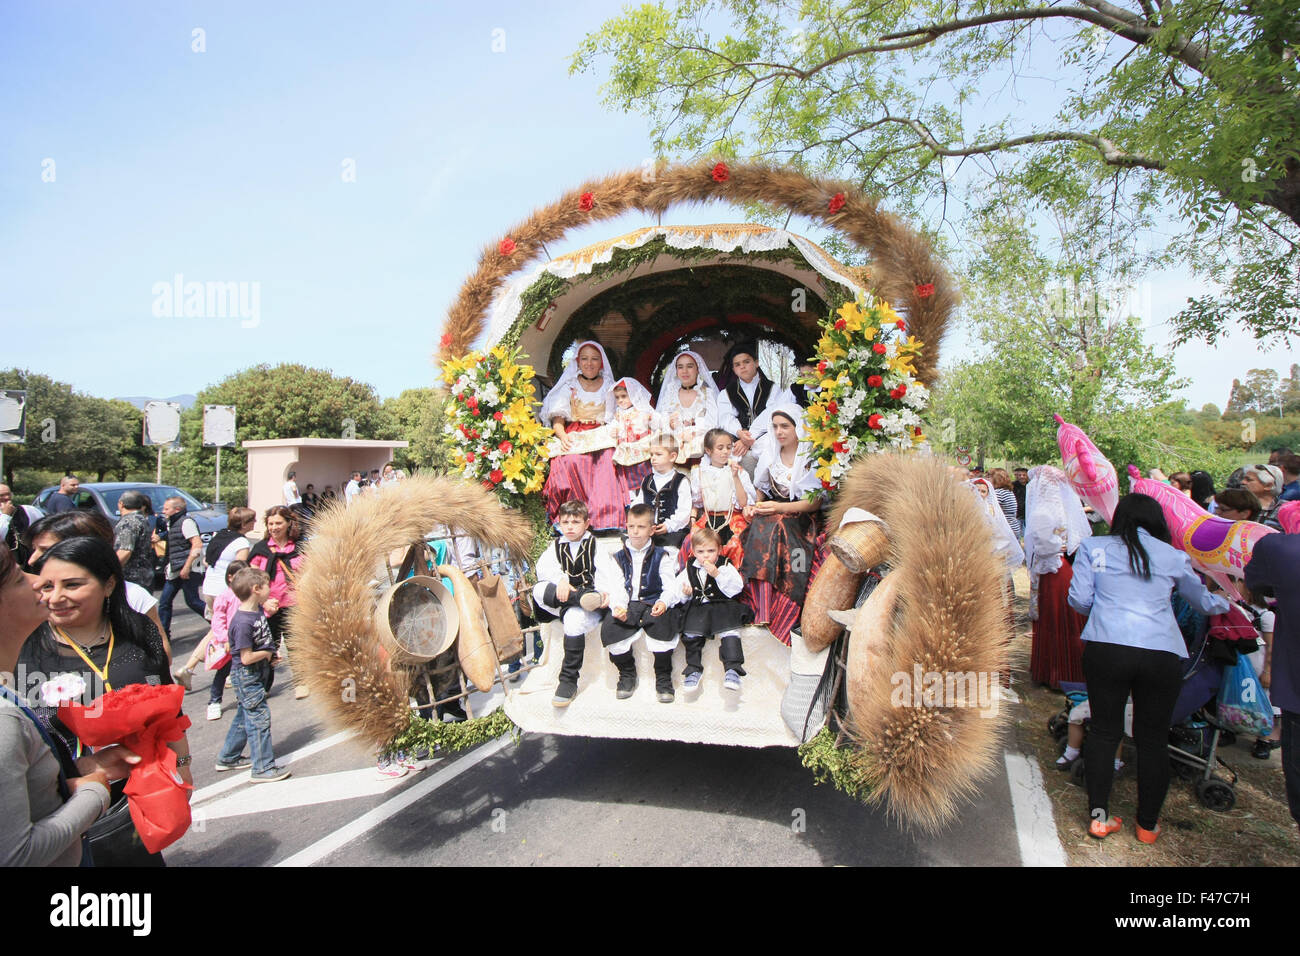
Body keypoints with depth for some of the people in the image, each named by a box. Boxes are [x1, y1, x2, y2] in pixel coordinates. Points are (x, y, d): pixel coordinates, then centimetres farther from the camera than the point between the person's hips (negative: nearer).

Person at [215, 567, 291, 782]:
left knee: (245, 715, 21)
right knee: (259, 717, -3)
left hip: (259, 673, 9)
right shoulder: (242, 622, -27)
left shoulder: (258, 609, 1)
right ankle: (263, 768, 6)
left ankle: (228, 758, 37)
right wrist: (268, 654, -10)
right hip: (246, 676, -9)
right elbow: (247, 658, -26)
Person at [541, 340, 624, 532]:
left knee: (606, 460, -30)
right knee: (570, 462, -31)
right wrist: (563, 436, -14)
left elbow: (614, 419, 13)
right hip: (574, 436, -1)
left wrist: (613, 437, -7)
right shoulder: (569, 387, 12)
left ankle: (604, 517, -29)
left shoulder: (608, 387, 15)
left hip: (601, 438, 1)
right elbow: (557, 418, 5)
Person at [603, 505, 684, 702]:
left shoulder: (661, 556, 9)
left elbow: (670, 586, -1)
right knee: (608, 628, -25)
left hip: (654, 606, -2)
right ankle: (627, 674, 3)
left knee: (664, 626, -34)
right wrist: (617, 606, -16)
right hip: (628, 606, 2)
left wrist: (663, 602, -23)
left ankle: (663, 678, -9)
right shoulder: (619, 557, 14)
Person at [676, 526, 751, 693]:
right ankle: (693, 669, -3)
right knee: (690, 634, -17)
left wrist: (717, 574, -19)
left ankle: (732, 669, -22)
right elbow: (679, 588, 17)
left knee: (729, 631, -25)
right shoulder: (689, 569, 12)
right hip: (698, 607, 2)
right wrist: (685, 593, -6)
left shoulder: (726, 566, 3)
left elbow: (736, 588, -10)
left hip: (723, 606, -2)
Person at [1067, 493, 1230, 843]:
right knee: (1153, 739, 13)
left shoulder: (1096, 548, 8)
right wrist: (1225, 603, 50)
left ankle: (1099, 815, 13)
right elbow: (1203, 601, 27)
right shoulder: (1172, 556, 11)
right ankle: (1148, 824, 24)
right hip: (1161, 653, 1)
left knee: (1104, 731, 11)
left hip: (1105, 647, -1)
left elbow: (1079, 599, 4)